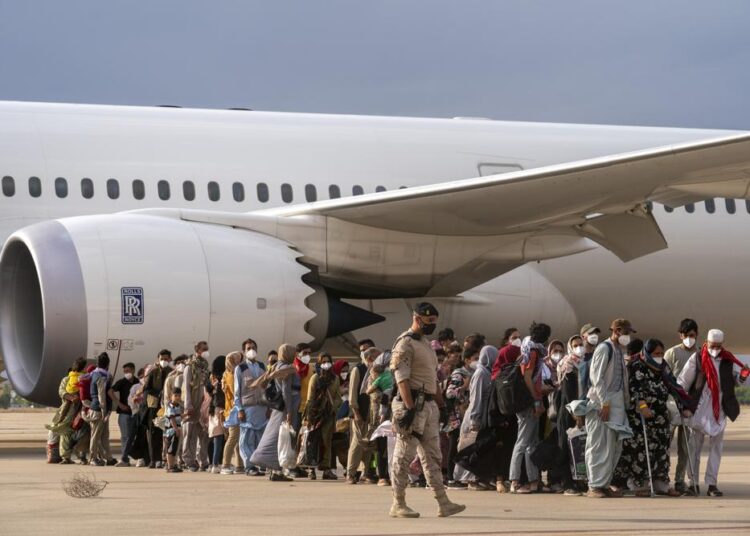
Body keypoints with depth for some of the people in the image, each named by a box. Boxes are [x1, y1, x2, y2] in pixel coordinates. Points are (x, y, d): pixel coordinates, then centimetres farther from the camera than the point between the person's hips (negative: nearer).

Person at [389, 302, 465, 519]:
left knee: (432, 456, 7)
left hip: (429, 405, 9)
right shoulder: (405, 343, -9)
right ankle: (398, 505, 0)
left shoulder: (426, 344, 19)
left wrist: (441, 404, 19)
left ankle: (443, 503, 6)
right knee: (404, 455, -4)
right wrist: (410, 407, -24)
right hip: (413, 403, -9)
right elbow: (402, 378, -18)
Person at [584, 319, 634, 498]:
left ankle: (604, 484, 15)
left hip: (616, 405, 9)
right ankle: (595, 486, -4)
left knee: (614, 447, 9)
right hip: (602, 405, -9)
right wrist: (604, 403, -19)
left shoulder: (620, 351, 17)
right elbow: (597, 377, -15)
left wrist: (626, 402, 11)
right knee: (600, 446, -7)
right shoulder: (604, 349, -9)